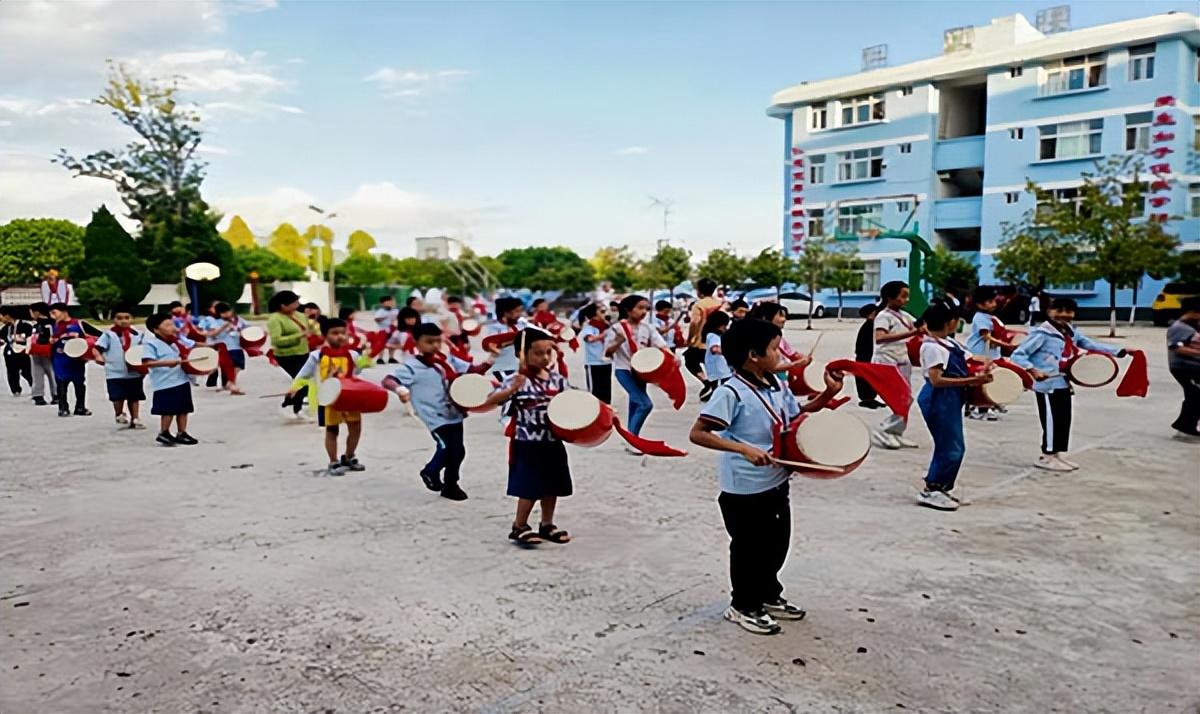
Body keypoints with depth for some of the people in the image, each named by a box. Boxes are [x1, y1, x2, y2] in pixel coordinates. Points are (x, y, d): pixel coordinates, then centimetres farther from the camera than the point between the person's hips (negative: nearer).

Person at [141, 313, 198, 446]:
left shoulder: (175, 341, 13)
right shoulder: (150, 343, -11)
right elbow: (147, 362, -21)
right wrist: (167, 363, -29)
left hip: (182, 380, 8)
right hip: (165, 384, -8)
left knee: (183, 408, 10)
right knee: (169, 410, -3)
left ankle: (181, 433, 19)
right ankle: (163, 433, 13)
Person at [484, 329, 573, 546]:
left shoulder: (557, 379, 3)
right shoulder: (516, 380, -14)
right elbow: (490, 401, -22)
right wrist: (512, 389, -37)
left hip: (553, 442, 6)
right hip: (527, 443, -6)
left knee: (553, 486, 14)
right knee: (531, 488, -2)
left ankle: (547, 525, 31)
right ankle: (519, 526, 17)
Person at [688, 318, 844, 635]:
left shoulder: (777, 386, 4)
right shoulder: (731, 392, -22)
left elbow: (797, 417, 16)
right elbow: (697, 433, -26)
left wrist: (828, 394, 2)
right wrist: (745, 449, -33)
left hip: (776, 482, 8)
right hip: (744, 488, -8)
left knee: (777, 543, 20)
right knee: (749, 548, 7)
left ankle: (769, 596, 41)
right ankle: (743, 607, 27)